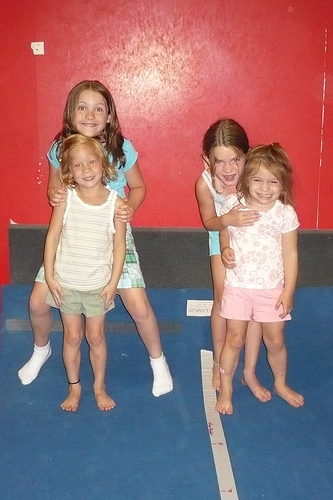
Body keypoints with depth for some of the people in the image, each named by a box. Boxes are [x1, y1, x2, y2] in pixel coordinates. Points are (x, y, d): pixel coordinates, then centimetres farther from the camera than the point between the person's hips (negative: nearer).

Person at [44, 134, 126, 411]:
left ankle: (100, 386, 32)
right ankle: (74, 387, 31)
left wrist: (113, 282, -7)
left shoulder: (115, 202, -10)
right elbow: (52, 237, -5)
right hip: (66, 282, 1)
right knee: (72, 337, 13)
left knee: (96, 337, 12)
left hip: (98, 284, 0)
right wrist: (50, 277, -6)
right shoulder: (66, 199, -9)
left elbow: (119, 244, -5)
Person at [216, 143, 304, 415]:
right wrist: (225, 249, -14)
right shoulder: (233, 204, -8)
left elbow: (290, 255, -5)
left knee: (275, 340, 13)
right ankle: (225, 389, 27)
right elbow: (224, 232, 8)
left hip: (271, 288, 0)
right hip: (238, 285, 0)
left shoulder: (286, 213, -11)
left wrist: (288, 291, -6)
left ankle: (281, 384, 38)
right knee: (234, 339, 9)